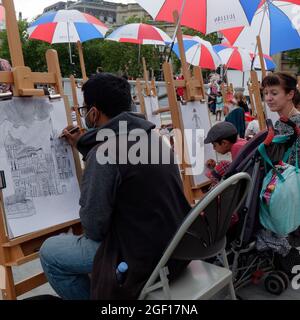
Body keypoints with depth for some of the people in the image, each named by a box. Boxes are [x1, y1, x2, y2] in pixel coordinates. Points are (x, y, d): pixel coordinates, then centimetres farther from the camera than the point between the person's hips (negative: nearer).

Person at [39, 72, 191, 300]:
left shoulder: (106, 150, -22)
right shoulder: (152, 137, 5)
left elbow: (93, 226, -19)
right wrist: (83, 147, 23)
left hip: (144, 256, -8)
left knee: (49, 252, 7)